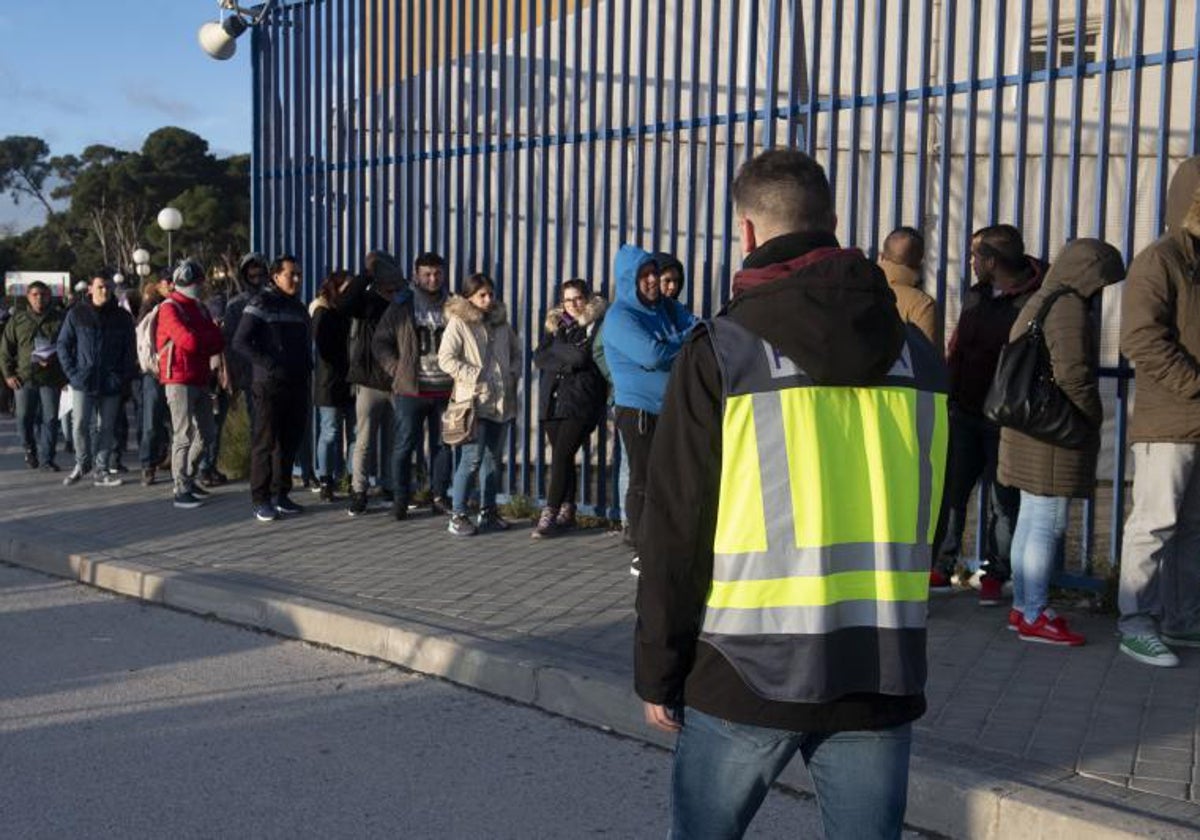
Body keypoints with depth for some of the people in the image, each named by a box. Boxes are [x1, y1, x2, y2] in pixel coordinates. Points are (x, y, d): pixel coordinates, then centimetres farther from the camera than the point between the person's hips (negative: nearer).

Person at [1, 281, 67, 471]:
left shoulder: (59, 319, 4)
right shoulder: (18, 319, 7)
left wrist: (65, 374, -2)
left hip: (51, 378, -1)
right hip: (23, 377, 1)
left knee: (50, 419, -2)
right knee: (24, 418, 3)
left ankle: (46, 459, 5)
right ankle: (30, 450, 28)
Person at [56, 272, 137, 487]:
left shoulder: (122, 317, 4)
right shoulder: (77, 314, 1)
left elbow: (130, 351, 6)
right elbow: (63, 345, 4)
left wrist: (124, 377, -3)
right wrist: (72, 372, -4)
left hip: (111, 383, 1)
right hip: (83, 381, -1)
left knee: (107, 427, 5)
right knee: (80, 425, -3)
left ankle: (101, 470, 14)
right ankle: (82, 463, 18)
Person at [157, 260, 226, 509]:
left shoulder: (200, 308, 16)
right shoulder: (170, 308, -8)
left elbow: (219, 343, 7)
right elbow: (189, 341, -21)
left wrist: (200, 343, -11)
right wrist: (210, 336, -3)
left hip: (200, 379, 8)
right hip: (179, 381, -8)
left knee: (207, 433, 13)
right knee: (183, 436, -7)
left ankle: (187, 478, 28)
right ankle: (181, 491, -2)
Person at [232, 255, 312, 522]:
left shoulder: (298, 307, 17)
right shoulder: (261, 304, -5)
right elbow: (240, 342, -11)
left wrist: (306, 368, 9)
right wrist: (270, 365, -16)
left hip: (296, 386, 7)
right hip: (269, 386, -7)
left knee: (289, 442, 9)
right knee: (265, 442, -3)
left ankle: (281, 495, 19)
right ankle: (260, 500, 3)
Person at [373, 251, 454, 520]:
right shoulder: (401, 306, 3)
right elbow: (380, 343, 6)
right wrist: (397, 369, -3)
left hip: (445, 389, 2)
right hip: (410, 389, -2)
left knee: (442, 445, 8)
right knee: (404, 445, 0)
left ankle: (439, 497, 18)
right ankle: (400, 500, 8)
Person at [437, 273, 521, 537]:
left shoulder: (501, 322, 13)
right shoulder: (458, 322, -6)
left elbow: (516, 352, 23)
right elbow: (446, 358, -13)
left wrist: (513, 374, 6)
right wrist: (475, 375, -16)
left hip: (501, 401, 6)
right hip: (474, 400, -6)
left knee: (492, 458, 12)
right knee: (472, 458, -10)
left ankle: (487, 512, 22)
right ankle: (458, 516, -2)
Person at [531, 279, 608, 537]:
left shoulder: (597, 325, -1)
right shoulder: (556, 323, 17)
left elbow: (583, 357, -14)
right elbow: (539, 357, 6)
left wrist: (557, 344, -1)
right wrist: (569, 362, -7)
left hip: (580, 401, -5)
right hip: (553, 400, 6)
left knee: (562, 456, -12)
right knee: (562, 456, 8)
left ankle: (549, 514, -11)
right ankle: (566, 510, 18)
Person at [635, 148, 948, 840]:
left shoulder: (723, 352, -9)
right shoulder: (918, 355, 5)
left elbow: (677, 530, -8)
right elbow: (926, 521, 11)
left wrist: (658, 673, 0)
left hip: (747, 674, -3)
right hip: (883, 674, 4)